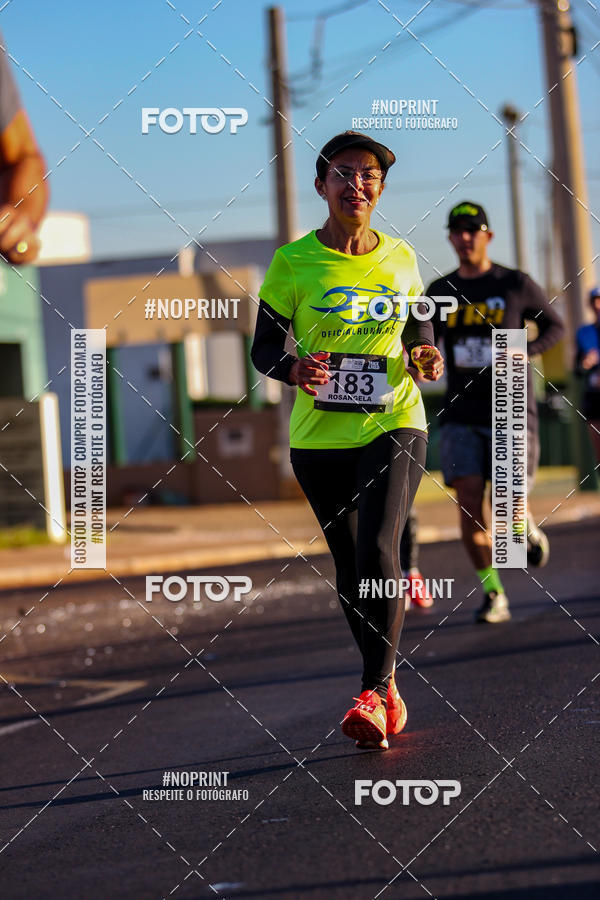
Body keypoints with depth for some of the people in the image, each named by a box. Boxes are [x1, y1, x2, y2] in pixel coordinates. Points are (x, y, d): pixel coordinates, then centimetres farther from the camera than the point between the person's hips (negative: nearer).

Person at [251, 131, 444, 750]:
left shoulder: (401, 259, 4)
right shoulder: (293, 262, -2)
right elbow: (264, 347, 2)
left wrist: (425, 358, -3)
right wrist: (294, 369, -19)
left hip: (393, 425, -1)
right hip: (319, 436, 1)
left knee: (377, 547, -19)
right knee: (348, 562, 8)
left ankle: (372, 694, -19)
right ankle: (386, 686, 24)